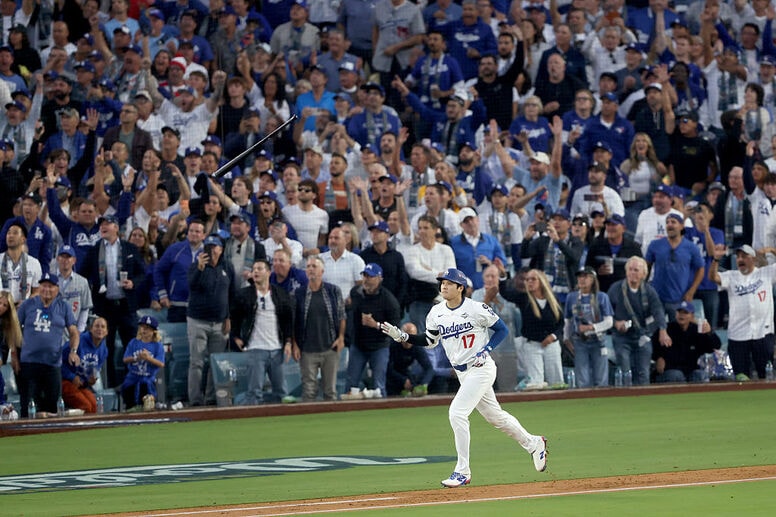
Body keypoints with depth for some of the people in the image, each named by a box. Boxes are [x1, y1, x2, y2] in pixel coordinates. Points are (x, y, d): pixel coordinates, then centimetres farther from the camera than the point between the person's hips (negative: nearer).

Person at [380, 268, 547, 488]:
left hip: (481, 369, -7)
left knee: (457, 412, -19)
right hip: (461, 373, 7)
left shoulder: (476, 309, -15)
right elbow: (430, 340, 10)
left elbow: (502, 329, -5)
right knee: (494, 415, 18)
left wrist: (485, 351, -18)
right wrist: (401, 336, -4)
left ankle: (462, 472, -12)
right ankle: (533, 443, 39)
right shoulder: (436, 313, 2)